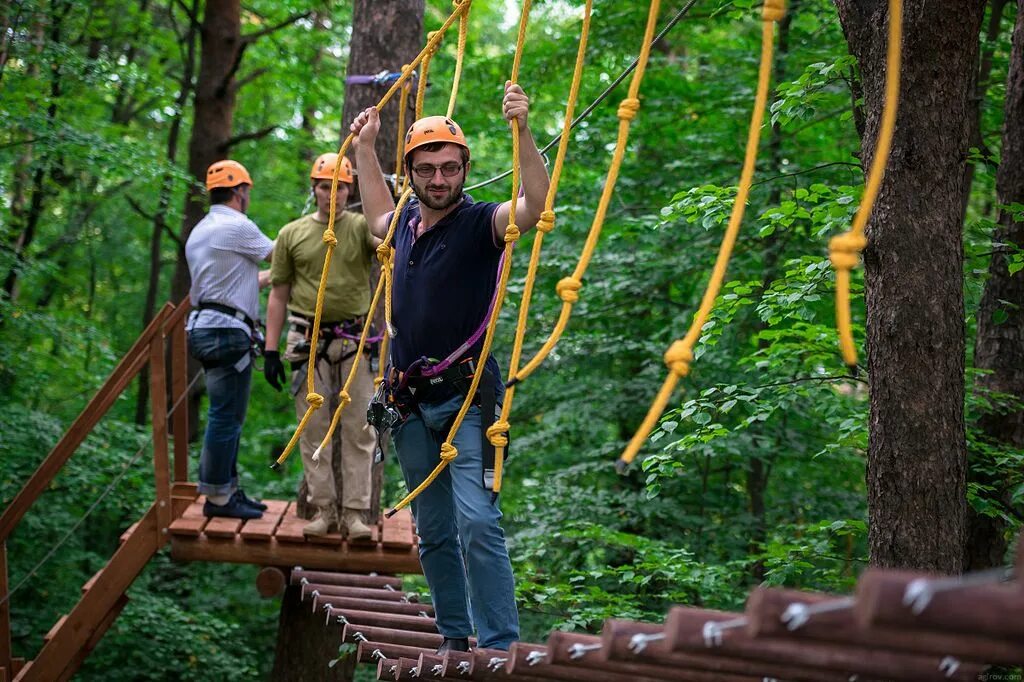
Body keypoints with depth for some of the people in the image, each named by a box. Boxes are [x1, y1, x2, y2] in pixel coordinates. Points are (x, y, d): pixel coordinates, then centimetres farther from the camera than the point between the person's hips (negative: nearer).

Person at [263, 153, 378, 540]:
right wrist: (271, 350, 4)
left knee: (358, 429, 0)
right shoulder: (292, 234, 7)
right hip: (308, 341, 1)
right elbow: (278, 295, 9)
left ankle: (355, 512, 4)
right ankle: (323, 510, 10)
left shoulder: (362, 227, 3)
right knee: (314, 429, 4)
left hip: (354, 341, -1)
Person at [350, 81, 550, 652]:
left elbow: (539, 205, -28)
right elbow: (379, 216, 36)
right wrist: (366, 147, 34)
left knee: (477, 522, -18)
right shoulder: (407, 222, 10)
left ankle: (501, 647, -16)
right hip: (411, 402, 7)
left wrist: (523, 130, -37)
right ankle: (456, 639, 21)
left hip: (465, 397, -6)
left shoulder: (480, 223, -8)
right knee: (434, 533, 11)